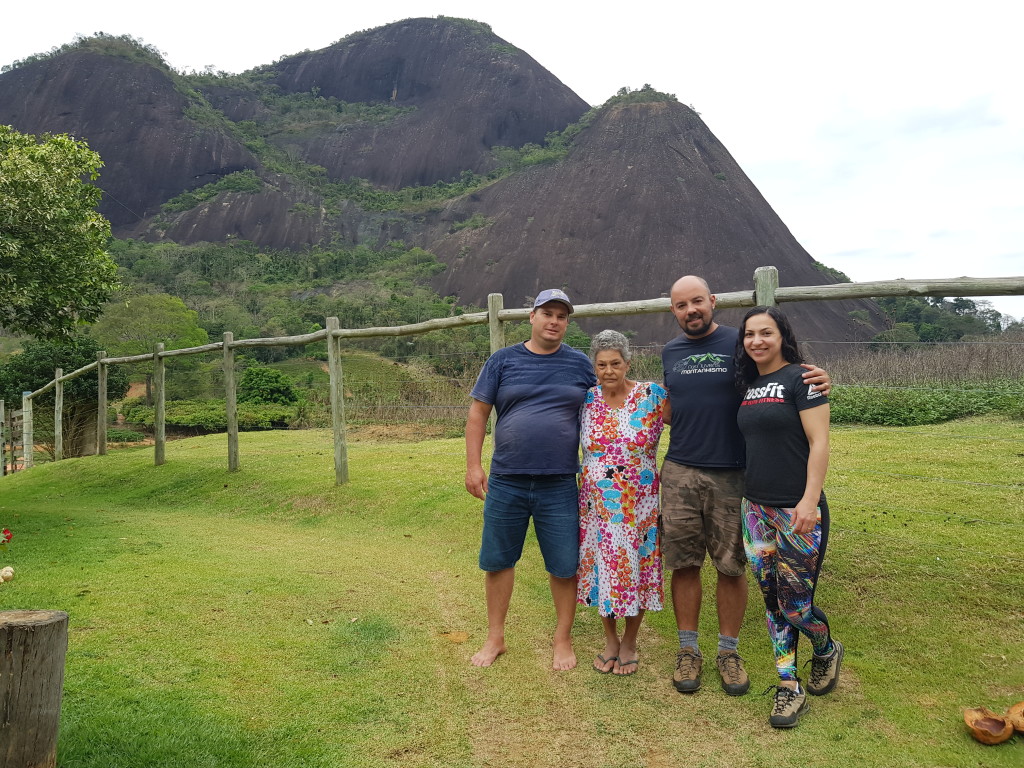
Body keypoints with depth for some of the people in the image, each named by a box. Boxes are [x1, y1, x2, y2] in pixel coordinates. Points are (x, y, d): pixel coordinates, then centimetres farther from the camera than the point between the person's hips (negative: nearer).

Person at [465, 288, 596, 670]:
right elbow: (477, 413, 2)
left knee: (564, 566, 7)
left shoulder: (580, 364, 4)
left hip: (561, 485, 0)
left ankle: (563, 639, 27)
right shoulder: (502, 360, 2)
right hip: (506, 482, 1)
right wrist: (473, 465, -4)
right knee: (497, 561, 10)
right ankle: (495, 638, 28)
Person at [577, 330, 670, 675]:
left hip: (639, 506, -2)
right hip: (596, 504, 2)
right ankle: (610, 640, 33)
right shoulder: (586, 400, 0)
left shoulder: (652, 395, -9)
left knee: (635, 570, 8)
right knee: (601, 569, 11)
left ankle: (629, 643, 30)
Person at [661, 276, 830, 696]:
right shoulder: (670, 353, 11)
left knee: (731, 566, 6)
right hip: (680, 473, 3)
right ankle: (688, 649, 21)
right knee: (684, 564, 6)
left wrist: (817, 381, -17)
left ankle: (729, 650, 23)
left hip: (731, 475, -2)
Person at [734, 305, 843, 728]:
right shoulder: (748, 384, 11)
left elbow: (819, 443, -14)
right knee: (772, 600, 9)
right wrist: (747, 495, 13)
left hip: (797, 511, -6)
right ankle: (789, 688, 21)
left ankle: (827, 651, 34)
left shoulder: (800, 378, -8)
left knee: (795, 604, 1)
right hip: (756, 508, 6)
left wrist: (809, 500, -21)